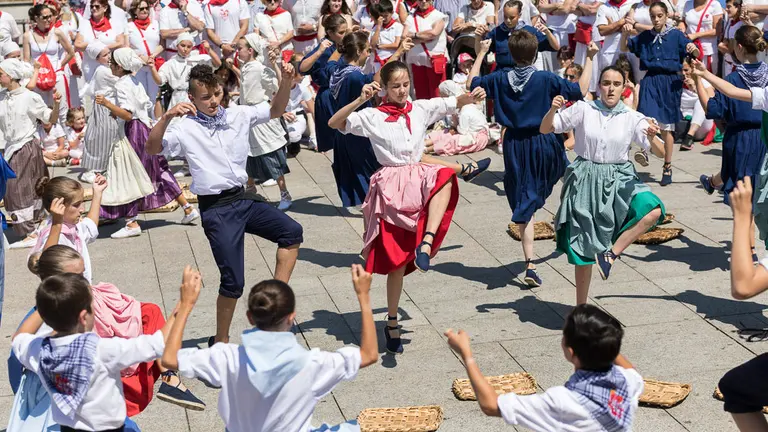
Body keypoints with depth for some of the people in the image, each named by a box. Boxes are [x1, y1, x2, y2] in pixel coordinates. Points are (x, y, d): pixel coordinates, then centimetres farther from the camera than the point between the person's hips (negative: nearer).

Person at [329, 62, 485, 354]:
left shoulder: (421, 109, 9)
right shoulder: (372, 116, -1)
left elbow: (453, 103, 5)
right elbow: (334, 123, -8)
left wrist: (470, 97, -17)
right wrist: (360, 100, -20)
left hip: (419, 179, 3)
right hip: (391, 186, -3)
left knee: (446, 176, -33)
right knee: (398, 259, -2)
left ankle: (426, 241, -33)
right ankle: (392, 323, 12)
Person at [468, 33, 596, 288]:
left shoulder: (500, 79, -4)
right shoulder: (546, 80, -12)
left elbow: (471, 84, 11)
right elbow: (581, 90, -10)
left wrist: (481, 54, 19)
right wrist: (590, 58, -2)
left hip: (514, 145, 3)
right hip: (544, 143, -3)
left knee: (524, 204, 7)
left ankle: (530, 264, 4)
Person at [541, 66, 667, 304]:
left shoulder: (632, 118, -1)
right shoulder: (583, 109, -2)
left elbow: (661, 153, -3)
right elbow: (545, 129, -1)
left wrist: (652, 138, -25)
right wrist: (553, 110, -21)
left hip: (619, 181, 1)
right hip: (585, 181, -1)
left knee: (653, 210, -29)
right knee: (584, 249, 6)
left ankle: (611, 253, -12)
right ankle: (580, 308, 23)